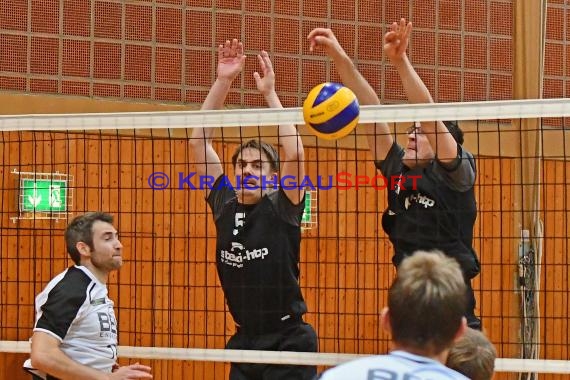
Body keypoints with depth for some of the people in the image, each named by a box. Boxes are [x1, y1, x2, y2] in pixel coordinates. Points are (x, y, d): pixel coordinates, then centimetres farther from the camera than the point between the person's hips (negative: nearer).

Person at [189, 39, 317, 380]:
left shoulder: (281, 208, -5)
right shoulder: (224, 204, 4)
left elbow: (295, 154, -20)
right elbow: (200, 141, 3)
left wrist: (270, 93, -16)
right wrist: (222, 82, -4)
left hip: (288, 342, -4)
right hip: (245, 342, 5)